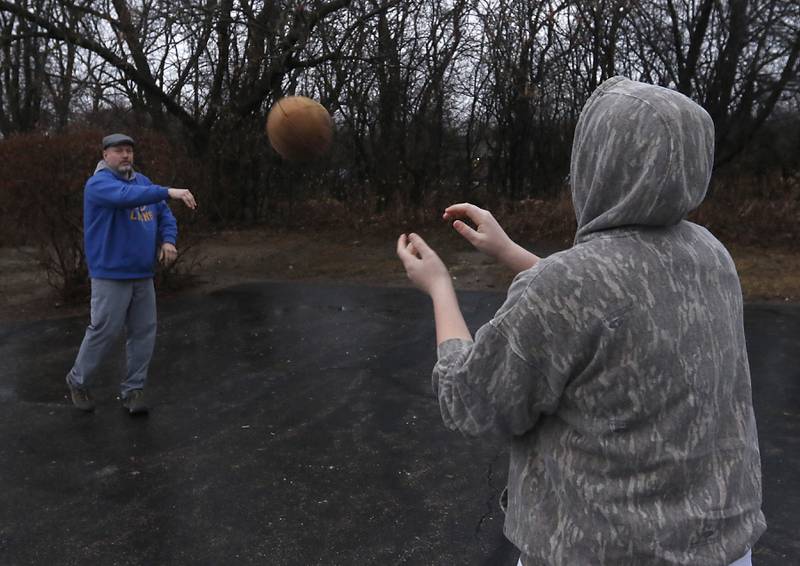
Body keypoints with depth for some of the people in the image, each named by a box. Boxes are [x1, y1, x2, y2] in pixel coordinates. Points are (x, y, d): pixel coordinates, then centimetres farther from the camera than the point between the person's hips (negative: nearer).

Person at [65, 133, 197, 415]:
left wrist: (168, 240, -6)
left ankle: (133, 389, 20)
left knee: (144, 333, 7)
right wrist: (169, 192, -42)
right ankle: (78, 381, 23)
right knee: (104, 332, 0)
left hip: (143, 275, 7)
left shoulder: (142, 181, 13)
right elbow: (126, 196, -32)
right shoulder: (99, 183, -11)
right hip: (111, 275, -7)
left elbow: (164, 214, 14)